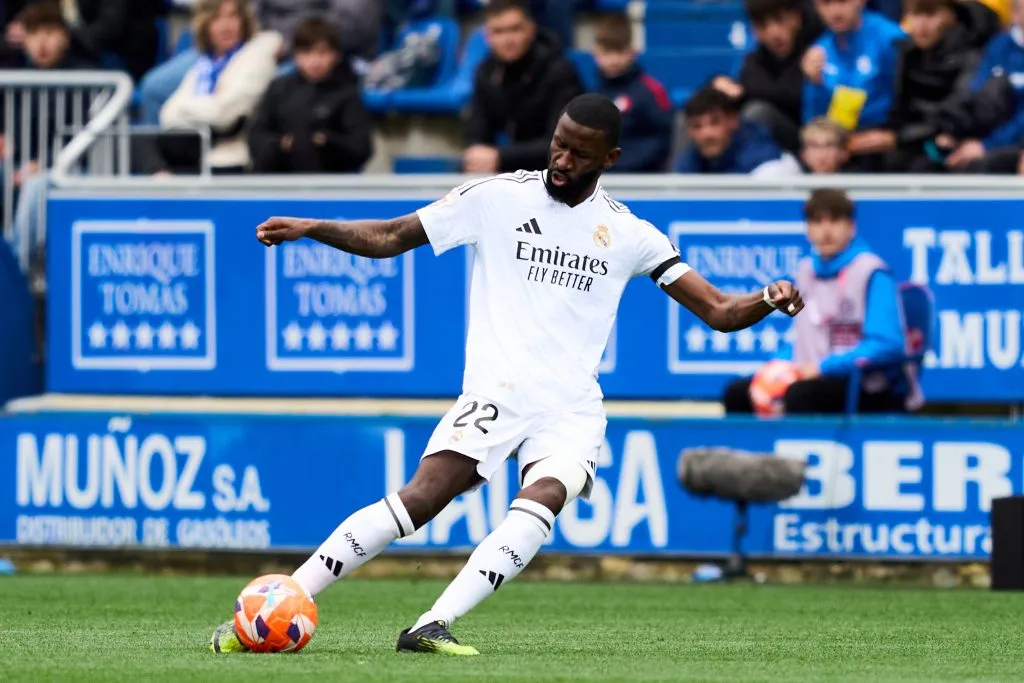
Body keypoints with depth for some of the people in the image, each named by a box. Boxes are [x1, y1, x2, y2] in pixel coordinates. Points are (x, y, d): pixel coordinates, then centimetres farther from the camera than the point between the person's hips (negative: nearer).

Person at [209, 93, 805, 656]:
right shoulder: (499, 197, 5)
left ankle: (434, 625, -38)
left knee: (542, 500, -30)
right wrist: (311, 228, -5)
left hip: (572, 407, 2)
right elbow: (389, 238, 10)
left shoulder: (627, 233, 9)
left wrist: (768, 300, -12)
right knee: (420, 499, -22)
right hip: (495, 394, -1)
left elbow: (718, 312, 9)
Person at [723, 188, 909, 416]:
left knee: (799, 394, -34)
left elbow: (887, 345, -20)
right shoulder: (806, 270, 12)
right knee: (737, 393, 0)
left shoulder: (871, 273, -11)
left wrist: (823, 367, -22)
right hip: (817, 379, 8)